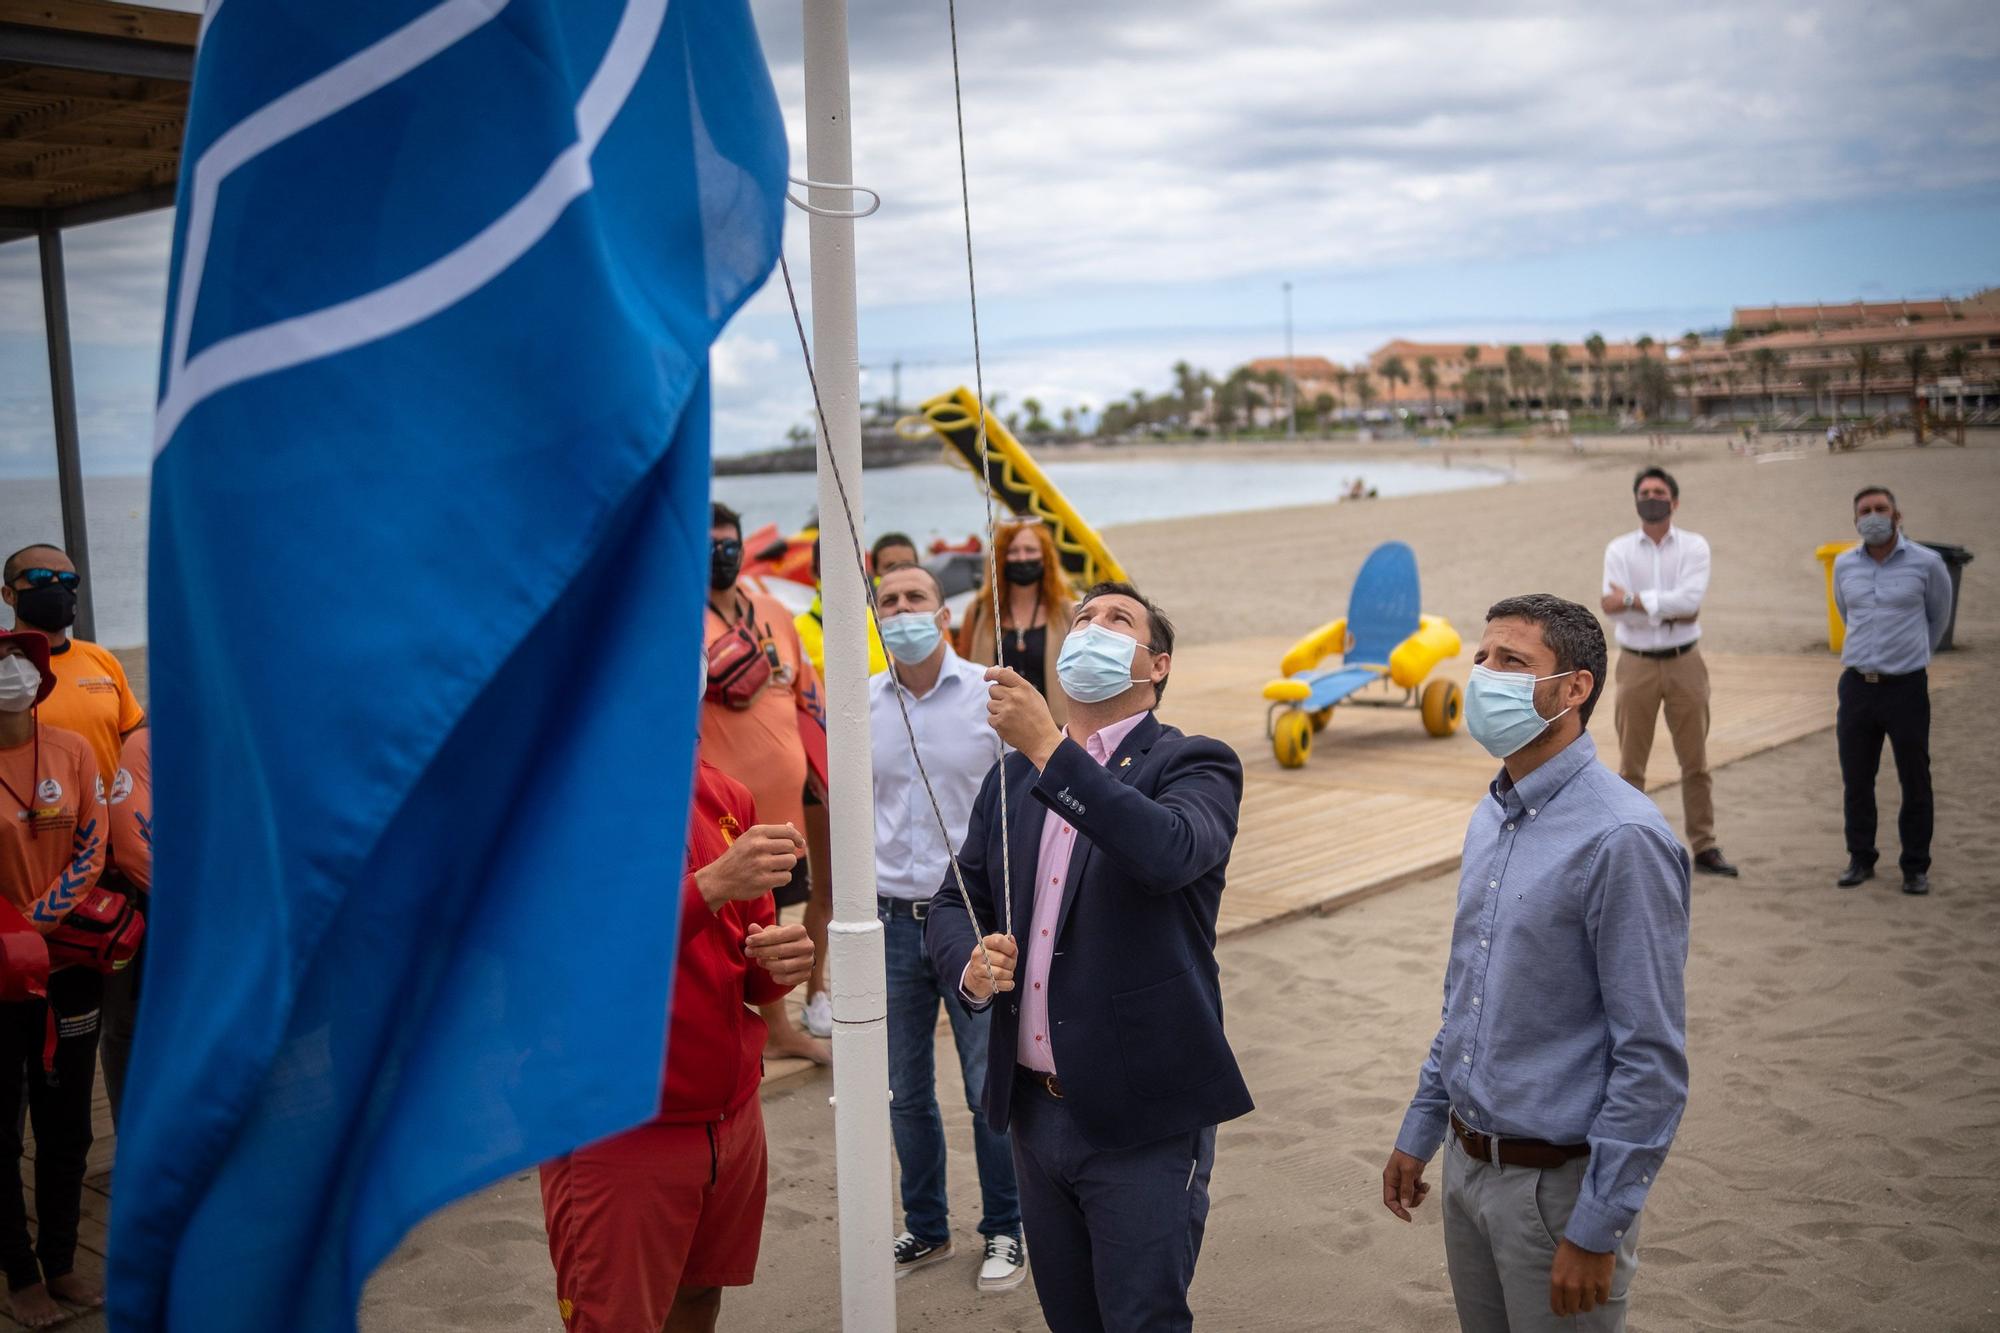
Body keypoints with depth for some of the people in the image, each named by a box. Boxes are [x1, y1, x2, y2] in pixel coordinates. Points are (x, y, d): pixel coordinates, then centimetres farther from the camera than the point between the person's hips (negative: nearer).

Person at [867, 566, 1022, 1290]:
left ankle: (1004, 1230, 24)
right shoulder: (860, 705, 3)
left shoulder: (991, 694, -6)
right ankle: (926, 1228, 31)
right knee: (906, 1093, 13)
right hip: (892, 921, 3)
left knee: (990, 1089, 5)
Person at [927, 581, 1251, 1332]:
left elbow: (1169, 851, -28)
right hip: (1034, 1108, 5)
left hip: (1143, 1119, -5)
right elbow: (953, 903, 12)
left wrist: (1049, 746, -31)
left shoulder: (1193, 765, -6)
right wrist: (970, 963, -10)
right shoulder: (1012, 776, 10)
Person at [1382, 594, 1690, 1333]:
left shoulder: (1623, 839, -19)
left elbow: (1653, 1059, -20)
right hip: (1468, 1163, 7)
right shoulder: (1491, 818, 6)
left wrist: (1597, 1229, -18)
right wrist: (1421, 1129, 17)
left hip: (1557, 1184, -7)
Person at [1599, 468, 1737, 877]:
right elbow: (1615, 611, -12)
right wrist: (1668, 612, -14)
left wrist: (1634, 601, -18)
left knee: (1695, 762, 6)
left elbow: (1689, 599, -17)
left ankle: (1704, 847, 15)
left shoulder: (1694, 546, 0)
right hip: (1637, 664, 0)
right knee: (1631, 765, 6)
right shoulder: (1619, 549, 1)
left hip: (1684, 662, 0)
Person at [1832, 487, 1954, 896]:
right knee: (1856, 780, 8)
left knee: (1915, 781, 2)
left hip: (1906, 687, -3)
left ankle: (1916, 867, 13)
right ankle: (1860, 859, 21)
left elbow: (1938, 617, 13)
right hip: (1857, 684, 3)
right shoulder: (1844, 565, 5)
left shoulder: (1926, 563, -4)